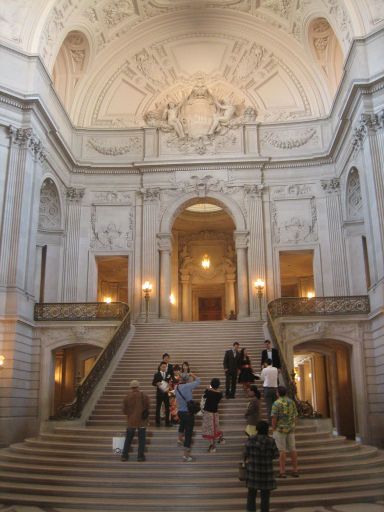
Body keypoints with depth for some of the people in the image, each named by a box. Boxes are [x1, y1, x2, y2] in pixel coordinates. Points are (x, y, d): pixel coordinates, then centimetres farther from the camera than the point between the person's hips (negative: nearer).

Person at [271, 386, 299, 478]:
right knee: (292, 449, 11)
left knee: (282, 450, -1)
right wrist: (293, 427, 15)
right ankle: (295, 470, 14)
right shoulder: (292, 402, 4)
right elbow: (295, 416, 7)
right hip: (290, 429, 5)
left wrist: (273, 429, -7)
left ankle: (282, 472, 1)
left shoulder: (276, 403, -13)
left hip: (280, 429, -5)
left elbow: (274, 418, -16)